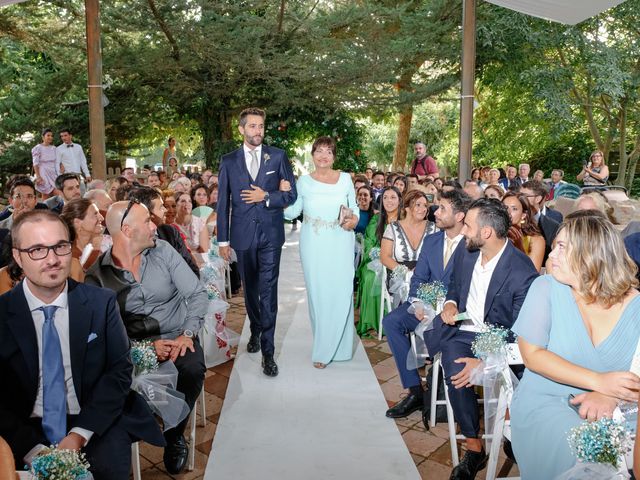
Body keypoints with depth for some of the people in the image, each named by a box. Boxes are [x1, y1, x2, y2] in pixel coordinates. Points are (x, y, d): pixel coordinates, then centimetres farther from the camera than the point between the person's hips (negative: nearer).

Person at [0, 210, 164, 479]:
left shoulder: (101, 303, -3)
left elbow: (119, 371, -2)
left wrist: (79, 435, -12)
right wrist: (33, 449, -14)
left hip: (95, 426, 0)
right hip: (27, 431, 1)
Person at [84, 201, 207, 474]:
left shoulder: (163, 250, 0)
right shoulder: (97, 276, -5)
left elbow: (197, 294, -2)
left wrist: (188, 334, -15)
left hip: (178, 338, 1)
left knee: (193, 369, -28)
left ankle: (175, 435, -1)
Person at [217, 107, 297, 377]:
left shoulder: (278, 157, 3)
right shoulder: (228, 161, 5)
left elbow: (291, 194, 3)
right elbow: (222, 203, 5)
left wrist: (266, 197, -13)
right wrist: (223, 240, 3)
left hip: (270, 234, -2)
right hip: (243, 235, 2)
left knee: (268, 291, -6)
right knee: (250, 289, 15)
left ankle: (268, 352, -1)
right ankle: (256, 331, 38)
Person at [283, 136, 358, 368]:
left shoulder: (345, 178, 4)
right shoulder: (304, 181, 3)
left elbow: (354, 206, 12)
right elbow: (293, 212, 2)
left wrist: (354, 220, -8)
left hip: (340, 244, 0)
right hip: (314, 245, 0)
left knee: (341, 292, -2)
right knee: (318, 294, 2)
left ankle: (327, 349, 13)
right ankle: (324, 344, 16)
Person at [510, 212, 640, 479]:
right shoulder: (546, 288, -4)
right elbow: (532, 355, -9)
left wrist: (610, 396, -25)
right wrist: (598, 381, -19)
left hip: (612, 410, 2)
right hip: (544, 404, -2)